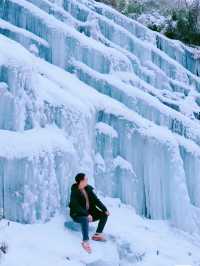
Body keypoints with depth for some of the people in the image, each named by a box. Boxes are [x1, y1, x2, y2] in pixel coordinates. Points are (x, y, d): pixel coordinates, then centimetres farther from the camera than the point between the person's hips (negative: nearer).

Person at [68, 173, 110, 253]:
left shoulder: (88, 189, 1)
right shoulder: (74, 192, -19)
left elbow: (96, 200, 2)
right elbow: (77, 207, -27)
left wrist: (105, 209, -8)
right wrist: (87, 214, -36)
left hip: (89, 212, 7)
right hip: (78, 214, -7)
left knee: (104, 215, -7)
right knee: (85, 219, -40)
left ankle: (97, 234, -2)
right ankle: (85, 241, -38)